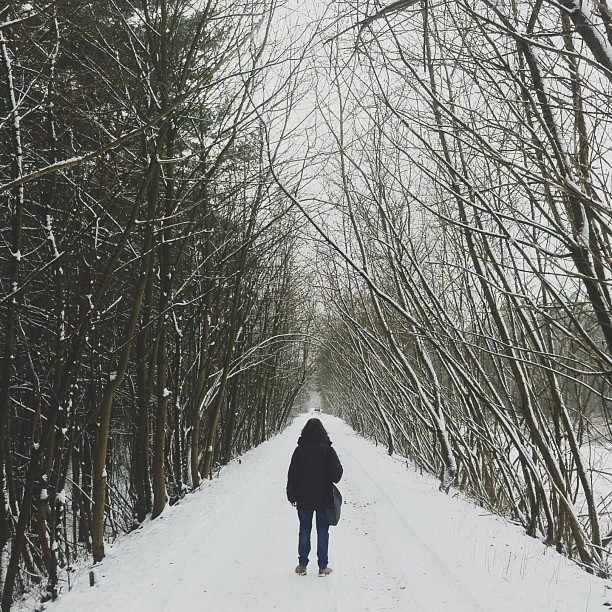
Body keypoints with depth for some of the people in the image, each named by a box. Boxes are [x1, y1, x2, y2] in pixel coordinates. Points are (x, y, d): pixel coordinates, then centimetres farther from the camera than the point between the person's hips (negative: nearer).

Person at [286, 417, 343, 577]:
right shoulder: (327, 449, -9)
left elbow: (292, 475, -3)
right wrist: (331, 481, 11)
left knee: (304, 531, 11)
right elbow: (337, 471, -10)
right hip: (324, 498, -1)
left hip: (304, 499, 1)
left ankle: (302, 565, 14)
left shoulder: (300, 450, -6)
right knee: (322, 531, 8)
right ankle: (323, 566, 11)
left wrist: (292, 496, 5)